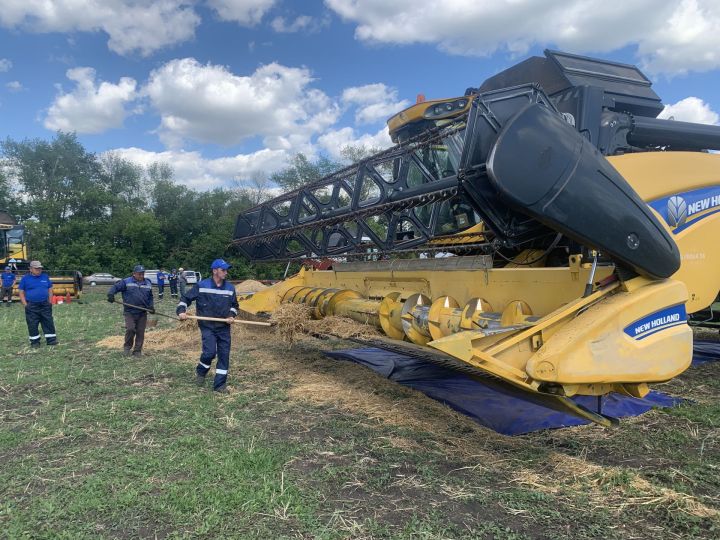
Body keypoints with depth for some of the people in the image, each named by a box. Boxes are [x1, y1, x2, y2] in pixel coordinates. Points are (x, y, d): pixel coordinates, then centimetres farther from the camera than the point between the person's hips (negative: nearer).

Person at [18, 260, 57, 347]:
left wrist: (50, 302, 6)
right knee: (32, 325, 4)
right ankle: (35, 341, 14)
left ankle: (51, 340, 8)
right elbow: (21, 292, 2)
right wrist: (25, 304, -6)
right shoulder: (25, 278, 0)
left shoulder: (45, 277, 7)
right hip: (31, 306, -2)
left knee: (49, 323, 2)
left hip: (45, 305, 2)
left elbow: (50, 289, 14)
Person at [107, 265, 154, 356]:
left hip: (142, 313, 3)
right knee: (130, 329, -14)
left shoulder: (148, 284, 12)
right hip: (129, 312, -3)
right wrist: (110, 294, -24)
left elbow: (150, 297, 19)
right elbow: (115, 287, -5)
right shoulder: (126, 282, 0)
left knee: (140, 332, 3)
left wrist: (151, 306, 4)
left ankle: (137, 351, 15)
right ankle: (127, 347, 11)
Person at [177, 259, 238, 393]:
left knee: (224, 355, 2)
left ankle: (220, 384, 13)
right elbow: (186, 298, 3)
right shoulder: (201, 286, -6)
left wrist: (231, 315, -1)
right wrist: (181, 311, -13)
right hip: (207, 327, -4)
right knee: (210, 352, -16)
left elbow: (234, 305, 18)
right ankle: (200, 372, 17)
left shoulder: (230, 288, 4)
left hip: (224, 328, 4)